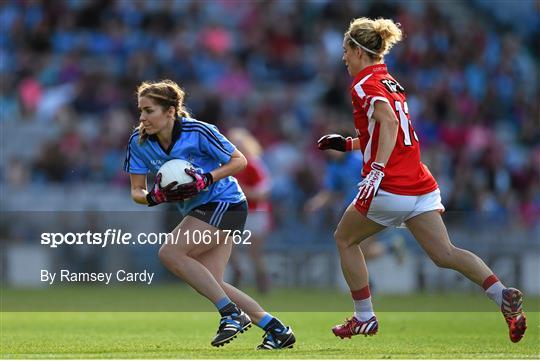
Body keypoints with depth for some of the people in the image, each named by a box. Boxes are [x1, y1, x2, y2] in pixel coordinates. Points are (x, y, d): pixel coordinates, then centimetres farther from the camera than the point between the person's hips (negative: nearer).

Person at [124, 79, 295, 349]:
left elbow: (239, 161, -11)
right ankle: (276, 330, 7)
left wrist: (206, 179, -24)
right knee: (210, 283, -2)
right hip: (198, 212, 7)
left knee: (169, 253, -22)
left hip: (225, 204, -7)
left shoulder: (197, 132, -20)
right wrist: (155, 196, -22)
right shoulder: (139, 142, -5)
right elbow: (137, 191, 1)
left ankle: (232, 314, -17)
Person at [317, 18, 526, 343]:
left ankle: (364, 318, 17)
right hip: (421, 184, 7)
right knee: (444, 255, 1)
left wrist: (376, 172, -33)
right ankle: (504, 296, -19)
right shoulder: (390, 82, 19)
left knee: (345, 240, 16)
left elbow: (389, 122, -25)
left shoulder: (365, 84, -7)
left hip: (389, 189, -7)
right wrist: (347, 144, 32)